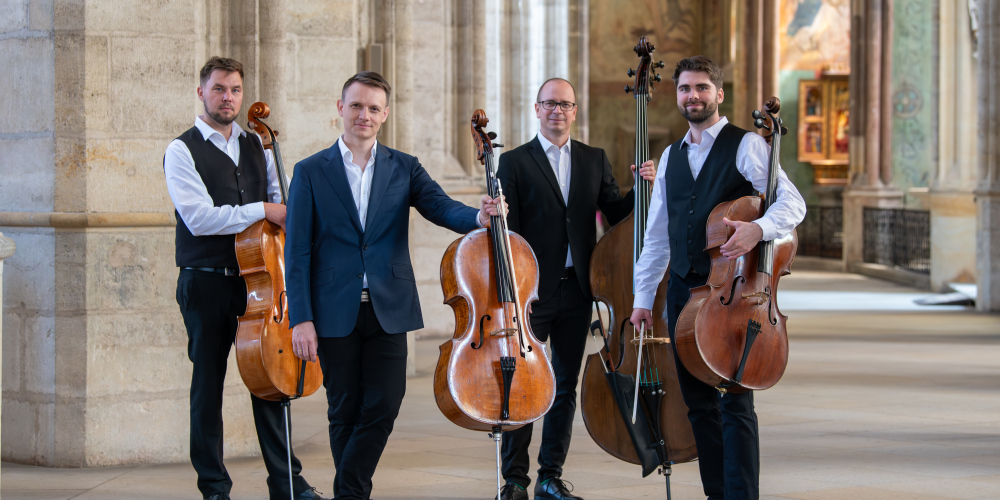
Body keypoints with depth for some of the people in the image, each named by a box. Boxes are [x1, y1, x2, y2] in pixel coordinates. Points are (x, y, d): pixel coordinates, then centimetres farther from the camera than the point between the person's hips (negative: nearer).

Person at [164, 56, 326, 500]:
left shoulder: (256, 146, 15)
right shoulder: (182, 151, -4)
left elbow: (280, 198, 24)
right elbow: (199, 217, -16)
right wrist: (262, 210, -16)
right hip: (206, 283, -4)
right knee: (209, 383, 2)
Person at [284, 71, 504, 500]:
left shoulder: (404, 168, 10)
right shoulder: (311, 172, 3)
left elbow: (441, 207, -5)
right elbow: (297, 252, 0)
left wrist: (478, 216, -29)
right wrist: (301, 318, -8)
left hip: (388, 310, 1)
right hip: (335, 313, -1)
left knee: (383, 405, -6)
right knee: (344, 411, 6)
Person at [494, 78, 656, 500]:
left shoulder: (594, 160, 12)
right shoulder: (514, 163, 0)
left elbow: (614, 214, 9)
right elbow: (506, 234, -4)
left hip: (576, 290, 4)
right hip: (532, 292, -4)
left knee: (565, 386, 8)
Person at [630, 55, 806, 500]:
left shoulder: (746, 146, -2)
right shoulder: (671, 157, 17)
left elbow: (792, 203, -11)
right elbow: (657, 234, 19)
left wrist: (759, 227, -30)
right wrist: (642, 296, 14)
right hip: (682, 290, 6)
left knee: (734, 402, -10)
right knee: (698, 401, 7)